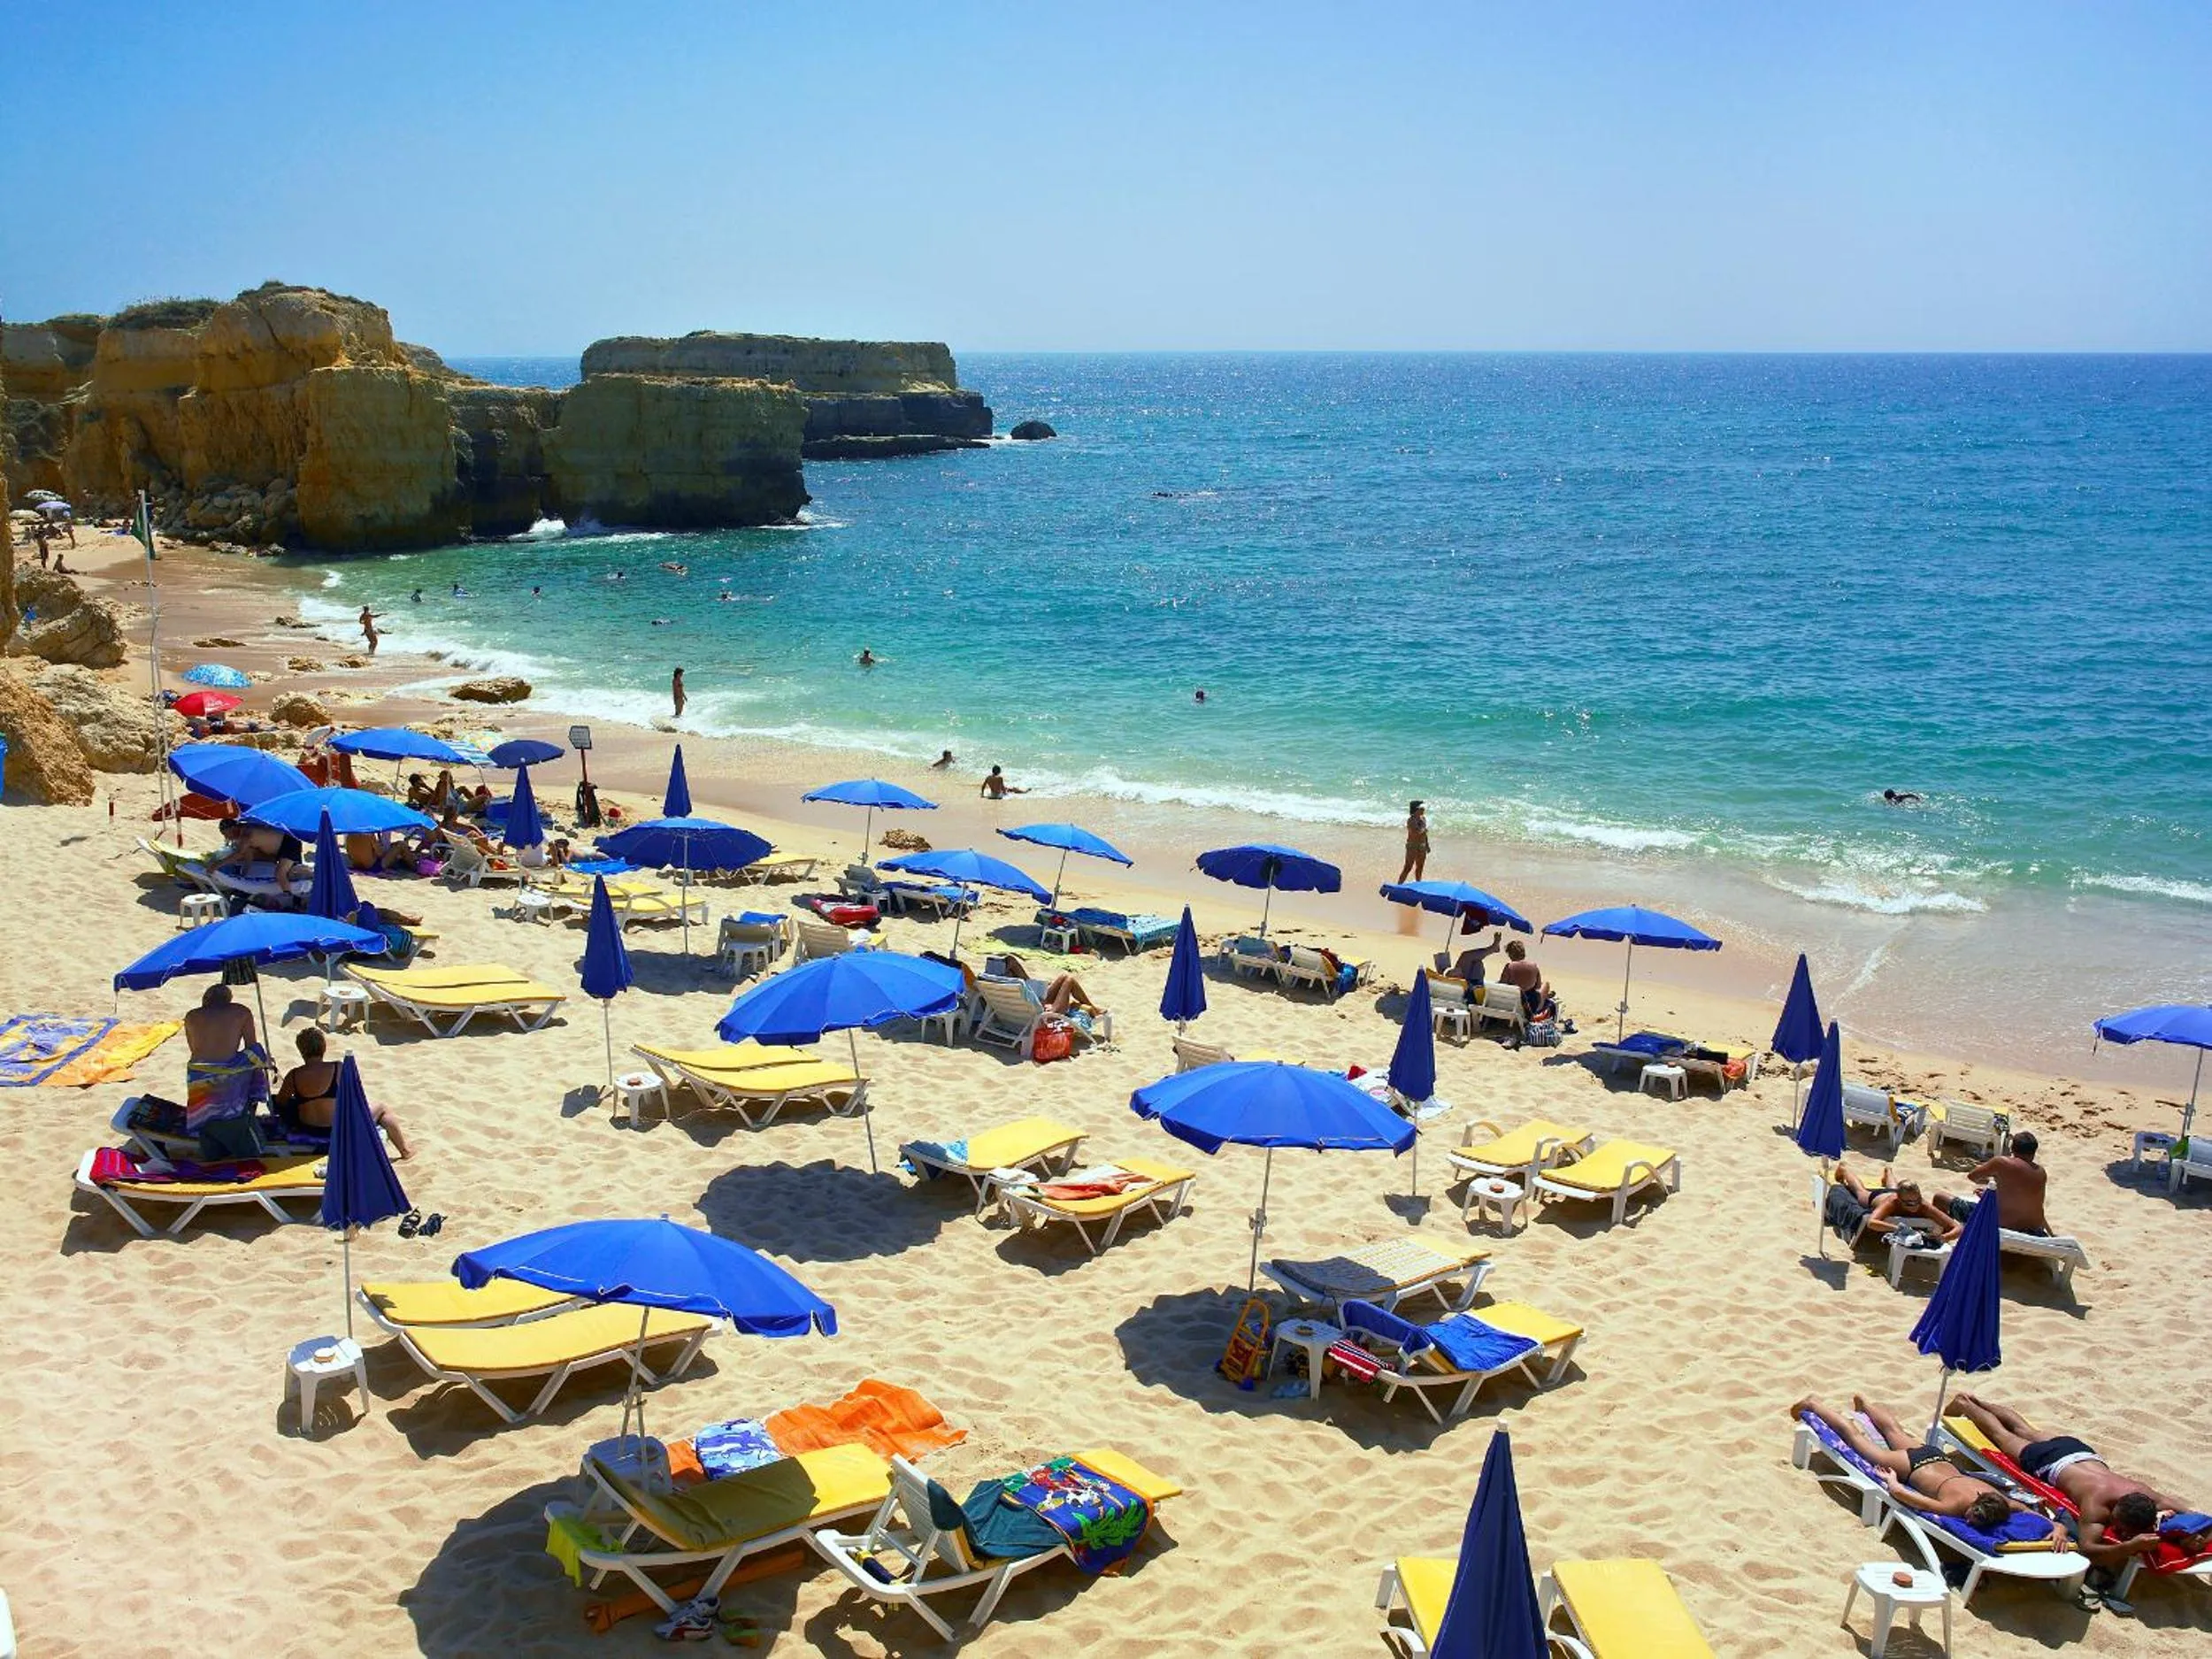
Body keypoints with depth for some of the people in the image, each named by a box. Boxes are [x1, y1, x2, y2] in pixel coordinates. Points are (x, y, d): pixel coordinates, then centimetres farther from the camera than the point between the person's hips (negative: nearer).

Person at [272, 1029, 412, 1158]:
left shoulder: (293, 1076, -8)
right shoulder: (339, 1069, -14)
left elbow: (280, 1104, 3)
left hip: (309, 1130, 3)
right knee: (381, 1110, 22)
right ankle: (404, 1148, 32)